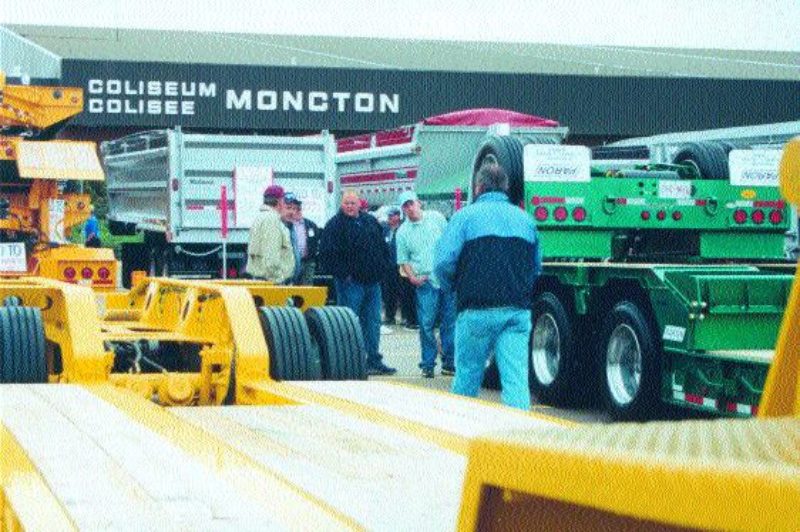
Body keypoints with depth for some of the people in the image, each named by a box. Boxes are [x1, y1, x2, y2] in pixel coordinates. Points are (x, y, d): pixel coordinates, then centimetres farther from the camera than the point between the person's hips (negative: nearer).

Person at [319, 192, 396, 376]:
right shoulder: (336, 225, -6)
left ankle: (374, 360, 16)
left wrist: (382, 268, 10)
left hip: (372, 282, 6)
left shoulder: (371, 221, 13)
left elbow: (383, 247, 22)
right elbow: (327, 255, -11)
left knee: (373, 321, 9)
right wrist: (343, 274, -14)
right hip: (351, 282, -6)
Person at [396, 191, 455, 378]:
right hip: (425, 283, -1)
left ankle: (449, 362, 10)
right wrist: (412, 277, -8)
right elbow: (403, 260, 8)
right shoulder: (403, 232, 5)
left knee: (449, 322, 3)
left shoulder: (436, 218, 7)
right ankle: (428, 364, 4)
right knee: (427, 324, -4)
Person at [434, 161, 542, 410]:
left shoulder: (466, 216, -1)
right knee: (517, 378, -1)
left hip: (478, 309, -3)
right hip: (518, 310, 3)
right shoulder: (525, 219, 13)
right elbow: (536, 268, 16)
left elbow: (444, 262, -8)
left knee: (467, 376, 10)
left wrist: (454, 288, 10)